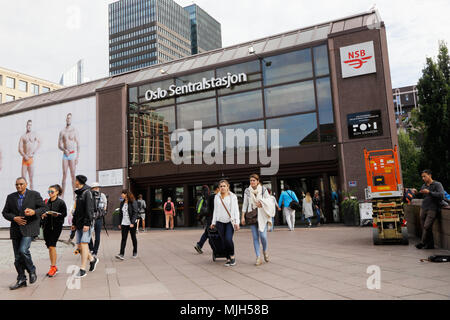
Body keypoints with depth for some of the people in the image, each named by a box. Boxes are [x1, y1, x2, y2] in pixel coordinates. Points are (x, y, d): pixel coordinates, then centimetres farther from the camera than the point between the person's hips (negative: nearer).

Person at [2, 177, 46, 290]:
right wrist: (14, 218, -8)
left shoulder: (34, 195, 1)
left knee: (23, 250, -20)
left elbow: (43, 208, 1)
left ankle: (32, 271, 5)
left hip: (29, 228, -4)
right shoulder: (10, 197, 10)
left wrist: (34, 212, -19)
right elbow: (5, 212, 11)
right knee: (17, 257, 6)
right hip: (16, 229, 4)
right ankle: (21, 280, 17)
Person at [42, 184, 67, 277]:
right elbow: (43, 212, 20)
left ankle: (53, 267, -2)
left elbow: (64, 214, -4)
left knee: (52, 246, -12)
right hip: (47, 226, 5)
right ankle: (53, 267, 20)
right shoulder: (46, 202, 12)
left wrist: (57, 215, -21)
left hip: (56, 226, -5)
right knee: (49, 247, 9)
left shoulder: (61, 202, -3)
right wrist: (43, 215, -2)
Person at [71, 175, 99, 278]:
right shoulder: (78, 194, 18)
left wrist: (87, 223, -20)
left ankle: (83, 269, -7)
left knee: (84, 244, -10)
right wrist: (74, 222, 18)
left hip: (86, 224, -9)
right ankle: (92, 259, 25)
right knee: (79, 246, 7)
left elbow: (89, 209, -16)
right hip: (79, 224, 9)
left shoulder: (87, 192, -9)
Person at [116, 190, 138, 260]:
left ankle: (135, 252, 21)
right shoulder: (122, 203, 11)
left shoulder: (133, 202, -9)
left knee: (133, 238, 8)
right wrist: (120, 223, 13)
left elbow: (135, 213, -13)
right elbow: (120, 213, 16)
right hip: (124, 223, 5)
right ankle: (121, 254, -8)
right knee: (123, 238, -3)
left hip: (131, 223, -5)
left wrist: (132, 223, -20)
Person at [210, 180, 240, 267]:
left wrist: (237, 222, -7)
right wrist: (213, 222, 13)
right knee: (224, 241, 1)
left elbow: (236, 210, 0)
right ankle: (228, 259, 12)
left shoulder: (233, 197, 3)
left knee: (228, 239, -17)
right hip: (220, 222, 3)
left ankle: (232, 256, 3)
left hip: (230, 222, -3)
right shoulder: (217, 197, 12)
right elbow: (215, 210, 16)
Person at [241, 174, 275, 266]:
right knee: (255, 237, -1)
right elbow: (245, 204, 7)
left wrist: (261, 203, -13)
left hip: (262, 216, -2)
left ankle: (265, 251, 22)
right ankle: (258, 258, 4)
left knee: (263, 235, -8)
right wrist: (243, 216, 3)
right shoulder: (247, 191, 6)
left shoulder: (263, 190, 0)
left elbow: (270, 201, 2)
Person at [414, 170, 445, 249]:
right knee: (425, 227, 4)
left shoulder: (437, 184, -2)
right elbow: (420, 195, 30)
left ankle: (423, 243, -4)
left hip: (432, 209, -6)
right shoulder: (424, 186, 15)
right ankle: (430, 244, 13)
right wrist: (416, 193, 7)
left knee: (427, 226, -15)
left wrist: (429, 192, -21)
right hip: (423, 208, 6)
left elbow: (441, 195, -16)